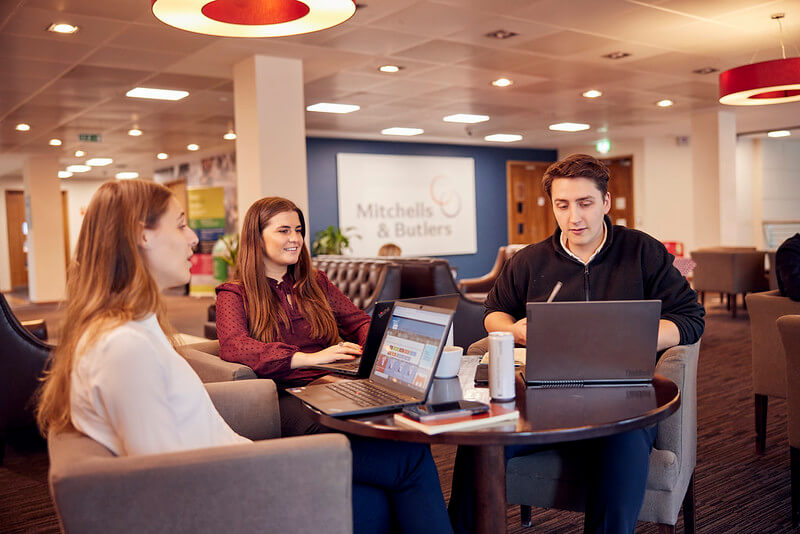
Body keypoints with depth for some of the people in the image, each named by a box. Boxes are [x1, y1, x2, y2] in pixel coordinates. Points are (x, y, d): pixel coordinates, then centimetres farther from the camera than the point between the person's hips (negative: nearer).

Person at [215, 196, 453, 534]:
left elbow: (359, 322, 26)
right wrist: (308, 358, -21)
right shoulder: (234, 295, 11)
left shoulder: (315, 283, 28)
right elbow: (233, 346, -9)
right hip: (288, 395, -4)